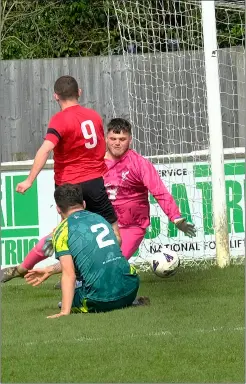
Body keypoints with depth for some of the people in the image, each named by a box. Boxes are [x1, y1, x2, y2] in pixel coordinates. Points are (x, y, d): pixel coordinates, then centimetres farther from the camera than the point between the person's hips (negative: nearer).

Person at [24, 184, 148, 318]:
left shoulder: (62, 230, -1)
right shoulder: (100, 218, 18)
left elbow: (69, 274, -10)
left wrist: (65, 312, -13)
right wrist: (49, 270, 35)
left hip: (101, 298, -5)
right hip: (130, 287, 5)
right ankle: (131, 302, 10)